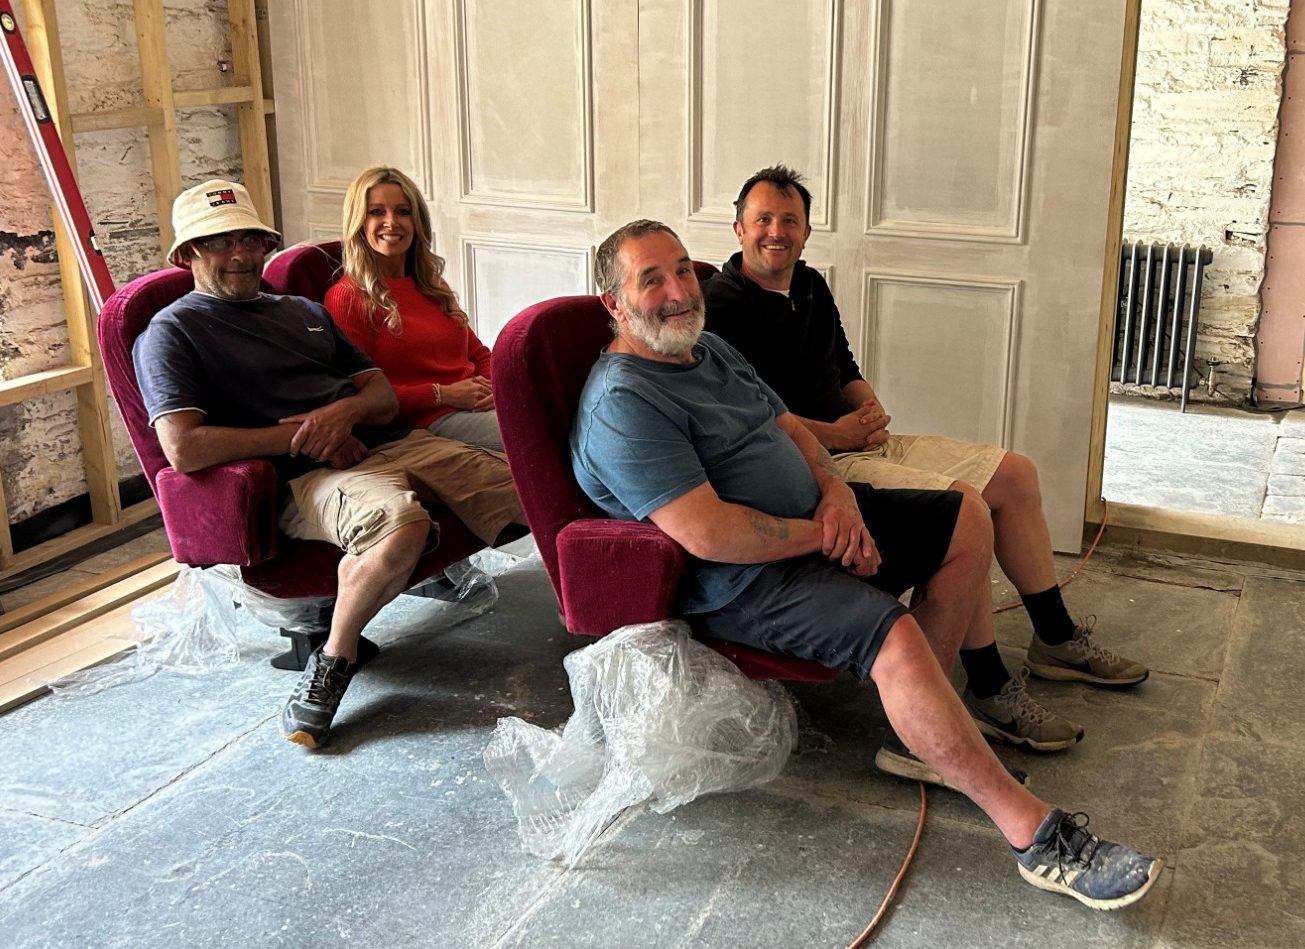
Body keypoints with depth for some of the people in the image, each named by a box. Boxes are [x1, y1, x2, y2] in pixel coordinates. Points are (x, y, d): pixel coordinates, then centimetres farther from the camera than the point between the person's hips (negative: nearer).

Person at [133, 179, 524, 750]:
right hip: (307, 479, -6)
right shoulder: (172, 332, 5)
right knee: (399, 523, -40)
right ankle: (334, 660, -16)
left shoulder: (303, 311, 26)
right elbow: (183, 448, -12)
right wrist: (297, 437, -8)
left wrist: (346, 410, -4)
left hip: (391, 445, 6)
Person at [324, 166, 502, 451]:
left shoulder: (434, 285, 24)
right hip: (432, 420, -7)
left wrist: (492, 385, 0)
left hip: (480, 404, 8)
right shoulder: (347, 297, 0)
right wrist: (441, 394, -11)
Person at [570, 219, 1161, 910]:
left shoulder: (709, 349, 13)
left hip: (815, 520, 11)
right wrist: (821, 535, -16)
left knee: (967, 522, 7)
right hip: (741, 580, -10)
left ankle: (916, 712, 6)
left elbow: (786, 424, 18)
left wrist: (836, 491, -3)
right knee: (895, 637, -31)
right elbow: (707, 533, -28)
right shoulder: (623, 404, -19)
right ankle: (1036, 836, -22)